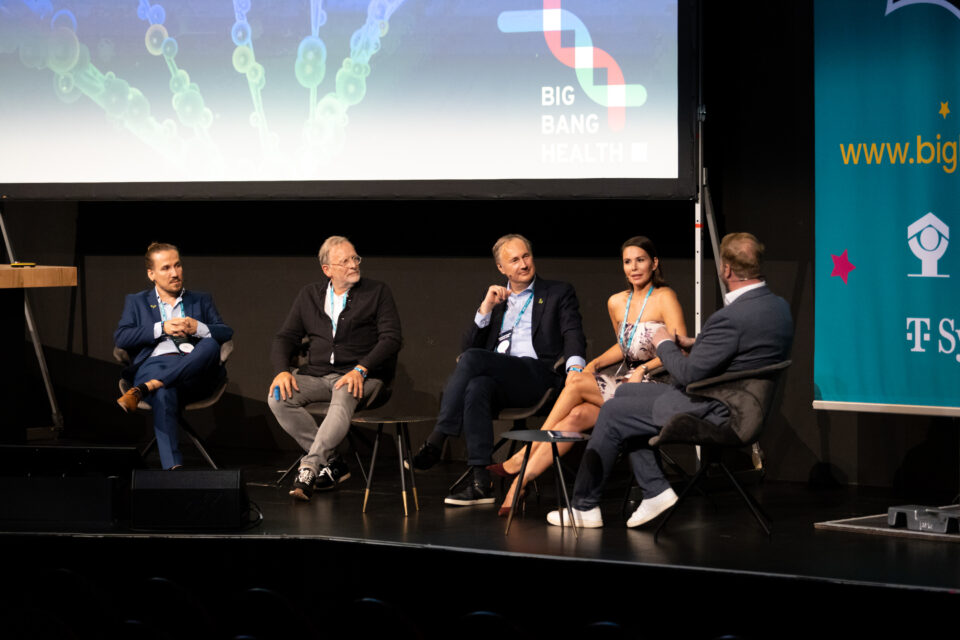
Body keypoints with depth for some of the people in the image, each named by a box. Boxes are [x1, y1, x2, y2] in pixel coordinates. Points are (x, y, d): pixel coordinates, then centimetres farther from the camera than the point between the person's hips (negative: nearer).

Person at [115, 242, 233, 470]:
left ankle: (143, 390, -43)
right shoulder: (137, 302, 25)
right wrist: (161, 329, -2)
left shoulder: (202, 301, 29)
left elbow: (227, 334, 17)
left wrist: (198, 328, -4)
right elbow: (120, 338, 8)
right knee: (164, 395, -40)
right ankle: (173, 467, -52)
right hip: (154, 364, -2)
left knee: (211, 345, -35)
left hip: (194, 371, 2)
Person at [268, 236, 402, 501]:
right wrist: (282, 370, -6)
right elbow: (286, 338, 16)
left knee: (344, 397, -38)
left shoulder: (378, 292, 8)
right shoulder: (309, 295, 18)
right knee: (277, 397, -23)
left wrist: (360, 370, -18)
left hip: (361, 377, -4)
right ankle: (332, 463, -17)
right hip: (318, 375, 4)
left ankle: (309, 468, -41)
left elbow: (391, 338, -3)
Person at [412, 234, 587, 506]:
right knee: (476, 387, -36)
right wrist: (486, 308, 5)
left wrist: (575, 367, -21)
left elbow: (573, 336, 1)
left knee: (472, 359, -30)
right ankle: (481, 482, -41)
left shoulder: (559, 294, 16)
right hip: (497, 380, 4)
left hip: (537, 376, -4)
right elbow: (469, 345, 20)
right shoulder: (495, 299, 28)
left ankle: (436, 440, -28)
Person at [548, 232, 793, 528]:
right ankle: (655, 491, 15)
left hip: (709, 412, -10)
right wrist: (697, 345, 9)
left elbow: (689, 374, -23)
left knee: (612, 413, 3)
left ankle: (584, 508, 14)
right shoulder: (779, 307, 2)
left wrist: (665, 344, -5)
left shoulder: (732, 318, -29)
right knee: (625, 393, 19)